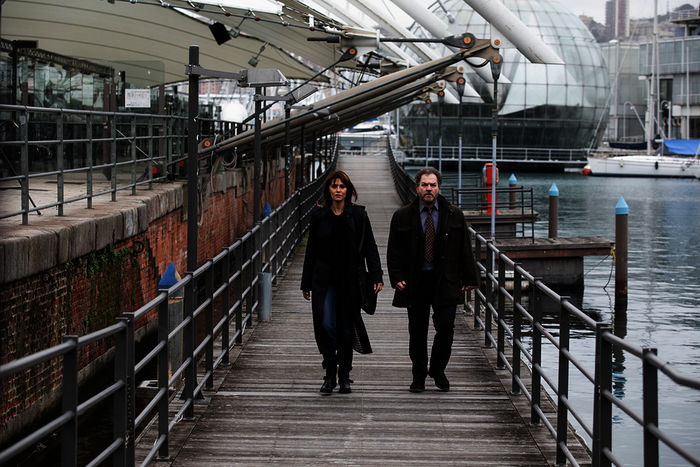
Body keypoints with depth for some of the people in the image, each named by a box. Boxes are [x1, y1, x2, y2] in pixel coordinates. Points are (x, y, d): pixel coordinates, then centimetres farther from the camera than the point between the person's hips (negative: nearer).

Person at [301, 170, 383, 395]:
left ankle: (344, 376, 17)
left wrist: (376, 276, -11)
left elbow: (370, 247, 1)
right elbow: (311, 250, 9)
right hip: (324, 280, 0)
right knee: (326, 325, -13)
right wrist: (306, 283, 9)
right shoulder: (318, 214, 5)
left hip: (349, 281, 0)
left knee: (346, 329, 4)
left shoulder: (358, 214, 1)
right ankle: (330, 373, 1)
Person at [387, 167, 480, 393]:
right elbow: (393, 251, 5)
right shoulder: (402, 216, 4)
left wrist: (469, 278, 3)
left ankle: (437, 370, 16)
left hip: (445, 282, 0)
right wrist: (397, 278, -5)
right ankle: (419, 376, 19)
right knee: (417, 331, 5)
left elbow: (465, 249, 8)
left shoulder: (454, 215, 5)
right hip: (415, 282, 0)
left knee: (445, 327, -7)